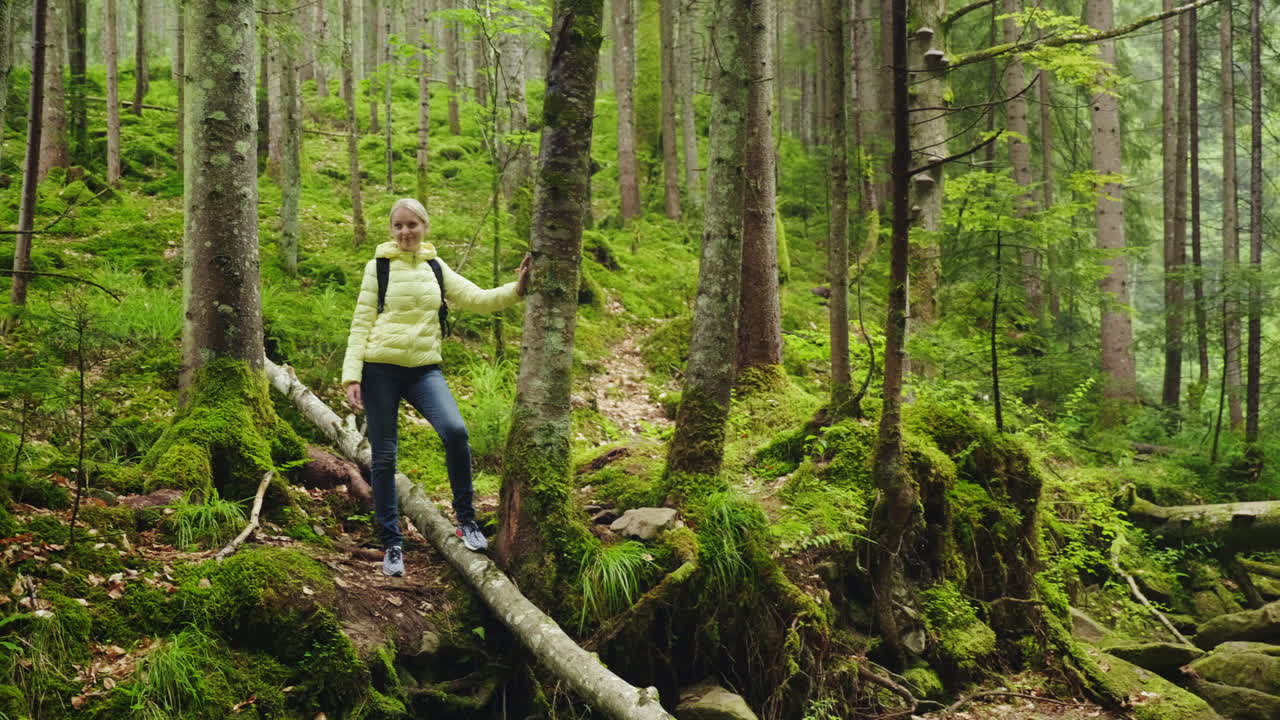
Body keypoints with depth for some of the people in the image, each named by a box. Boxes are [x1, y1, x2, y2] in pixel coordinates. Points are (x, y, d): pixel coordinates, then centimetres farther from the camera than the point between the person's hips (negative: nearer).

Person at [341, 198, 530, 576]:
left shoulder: (435, 268, 11)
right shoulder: (378, 267, 1)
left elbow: (478, 299, 6)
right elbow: (361, 324, -2)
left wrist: (516, 289, -10)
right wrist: (352, 376, -10)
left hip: (424, 369, 2)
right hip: (380, 369, -2)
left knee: (455, 431, -22)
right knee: (384, 457, 1)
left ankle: (466, 520, -7)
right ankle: (391, 544, 13)